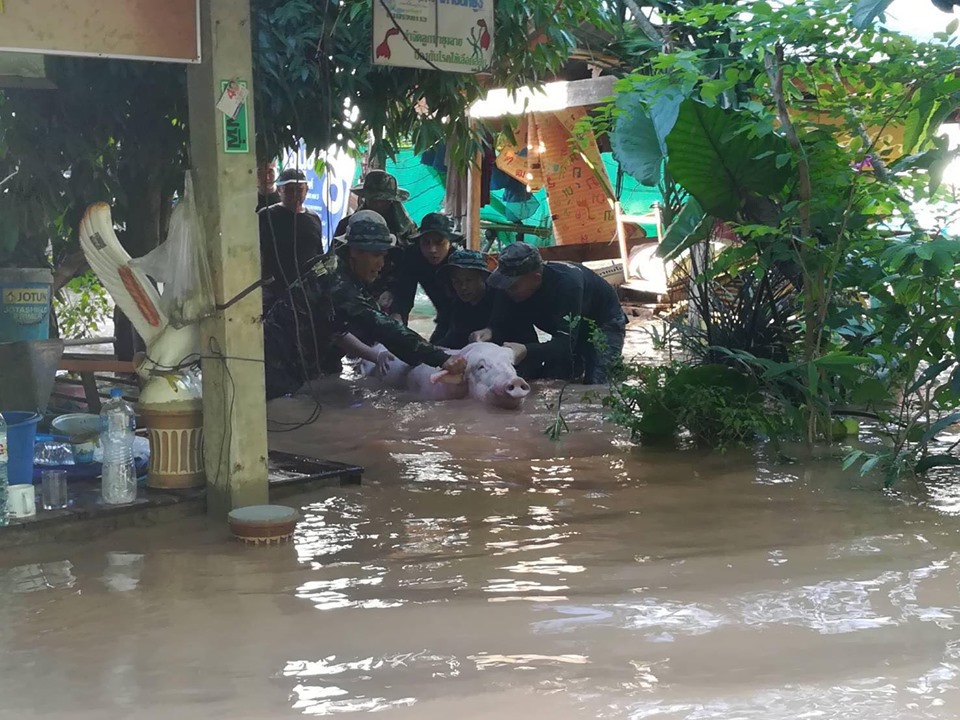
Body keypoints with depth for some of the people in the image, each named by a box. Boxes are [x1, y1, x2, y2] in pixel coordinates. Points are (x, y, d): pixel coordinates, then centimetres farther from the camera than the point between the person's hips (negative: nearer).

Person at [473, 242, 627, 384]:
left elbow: (566, 344, -47)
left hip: (604, 325, -6)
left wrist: (526, 351, -64)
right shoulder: (518, 283, -20)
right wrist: (490, 330, -39)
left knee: (594, 387, -22)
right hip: (569, 331, 7)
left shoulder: (567, 283, -41)